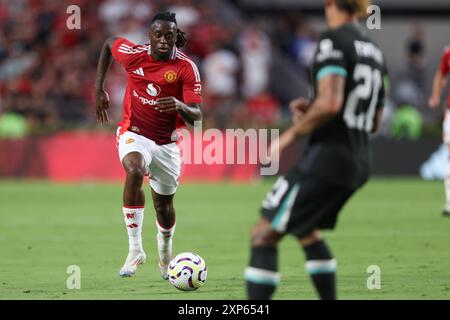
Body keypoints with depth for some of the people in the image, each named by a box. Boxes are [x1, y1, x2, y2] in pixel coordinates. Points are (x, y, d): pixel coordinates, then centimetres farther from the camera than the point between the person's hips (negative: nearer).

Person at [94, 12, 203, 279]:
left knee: (164, 203, 13)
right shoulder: (133, 54, -12)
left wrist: (180, 106, -40)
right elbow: (108, 44, 12)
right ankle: (135, 249, -29)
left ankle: (165, 251, 46)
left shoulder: (187, 68, -15)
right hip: (135, 134, -1)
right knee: (134, 172, -33)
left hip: (168, 142, 1)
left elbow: (196, 116, -17)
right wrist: (99, 90, 12)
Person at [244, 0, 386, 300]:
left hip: (326, 156, -9)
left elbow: (329, 103, -23)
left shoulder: (333, 40, -10)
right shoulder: (375, 51, 15)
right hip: (359, 163, 9)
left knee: (264, 234, -7)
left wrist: (291, 133, -11)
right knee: (306, 230, 29)